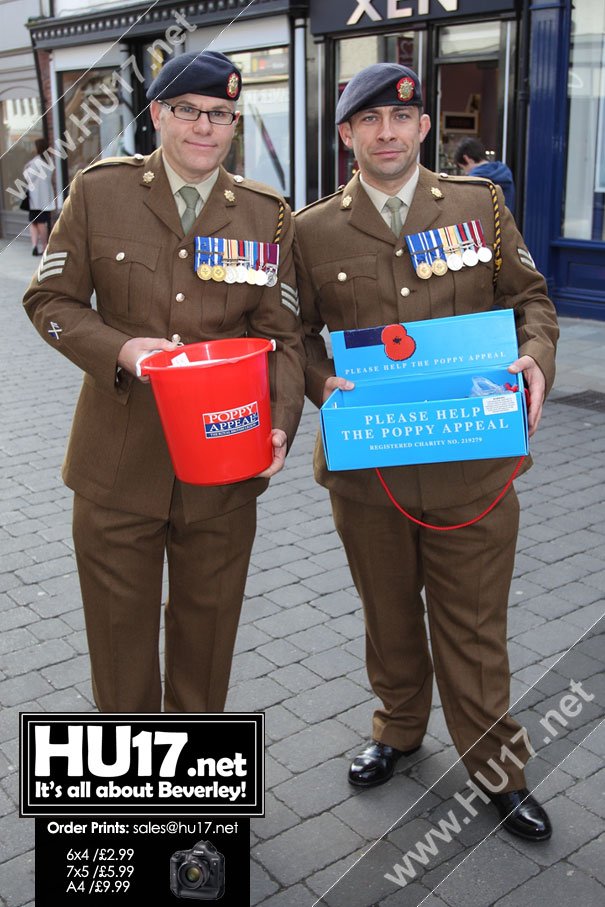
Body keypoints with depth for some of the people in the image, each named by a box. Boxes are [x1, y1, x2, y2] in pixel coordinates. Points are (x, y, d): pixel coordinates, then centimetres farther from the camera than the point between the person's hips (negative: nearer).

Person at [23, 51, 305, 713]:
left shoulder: (267, 214, 4)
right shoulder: (99, 190, -1)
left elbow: (281, 334, 1)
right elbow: (49, 299, 1)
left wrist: (280, 424, -15)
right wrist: (118, 349, -18)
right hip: (119, 459, -1)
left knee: (208, 622, 17)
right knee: (119, 622, 14)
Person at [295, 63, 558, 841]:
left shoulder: (481, 206, 4)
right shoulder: (313, 230, 2)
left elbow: (528, 299, 7)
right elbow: (298, 332, 8)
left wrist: (535, 358, -13)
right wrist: (322, 383, -12)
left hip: (471, 464, 0)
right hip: (367, 465, 1)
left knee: (472, 622, 10)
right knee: (387, 613, 19)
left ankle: (493, 763, 31)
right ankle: (399, 726, 44)